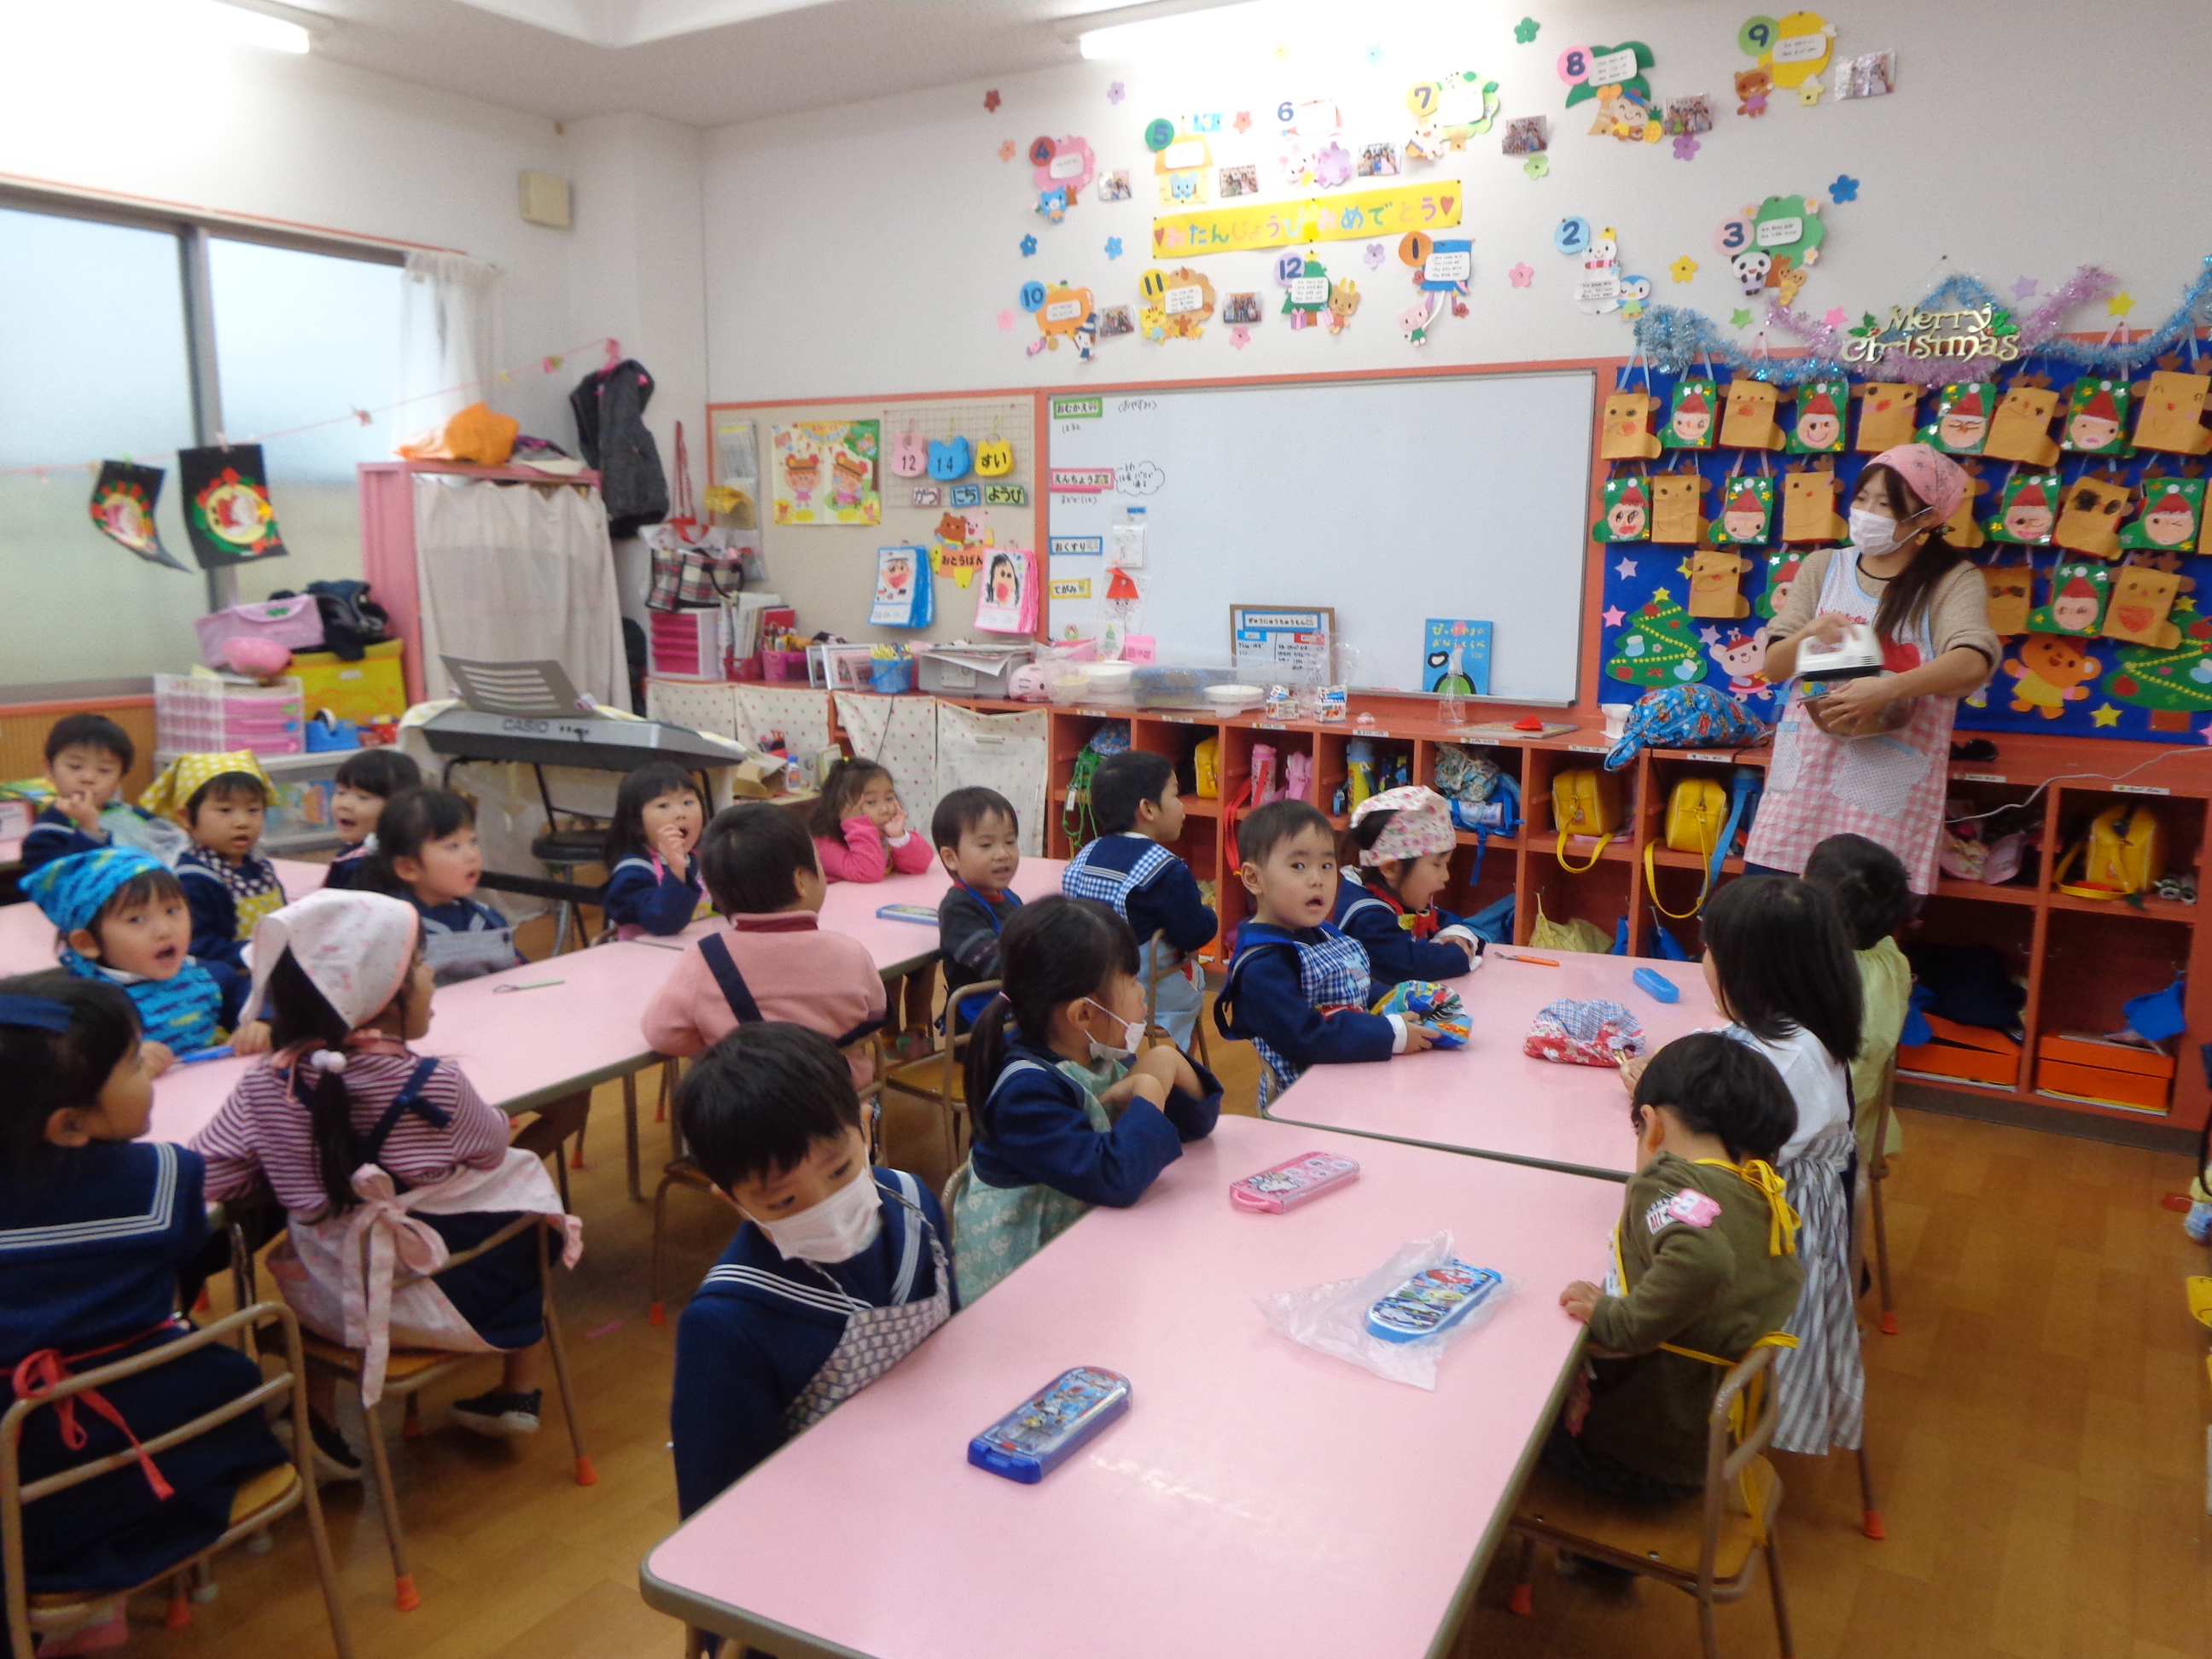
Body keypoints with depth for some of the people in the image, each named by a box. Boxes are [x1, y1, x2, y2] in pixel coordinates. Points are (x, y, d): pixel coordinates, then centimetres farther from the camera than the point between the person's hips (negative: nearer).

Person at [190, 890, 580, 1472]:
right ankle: (517, 1396, 33)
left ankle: (317, 1419, 37)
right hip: (439, 1297, -4)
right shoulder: (431, 1085, -21)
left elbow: (202, 1175, -9)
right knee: (530, 1211, 24)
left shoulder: (265, 1084, -12)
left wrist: (286, 1165, 8)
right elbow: (490, 1148, -5)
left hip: (323, 1302, 4)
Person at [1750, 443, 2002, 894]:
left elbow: (1972, 663, -19)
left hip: (1890, 781, -3)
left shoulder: (1953, 579, 0)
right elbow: (1774, 666, 7)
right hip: (1807, 771, 3)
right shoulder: (1823, 566, 9)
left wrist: (1889, 688, -32)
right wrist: (1809, 634, -13)